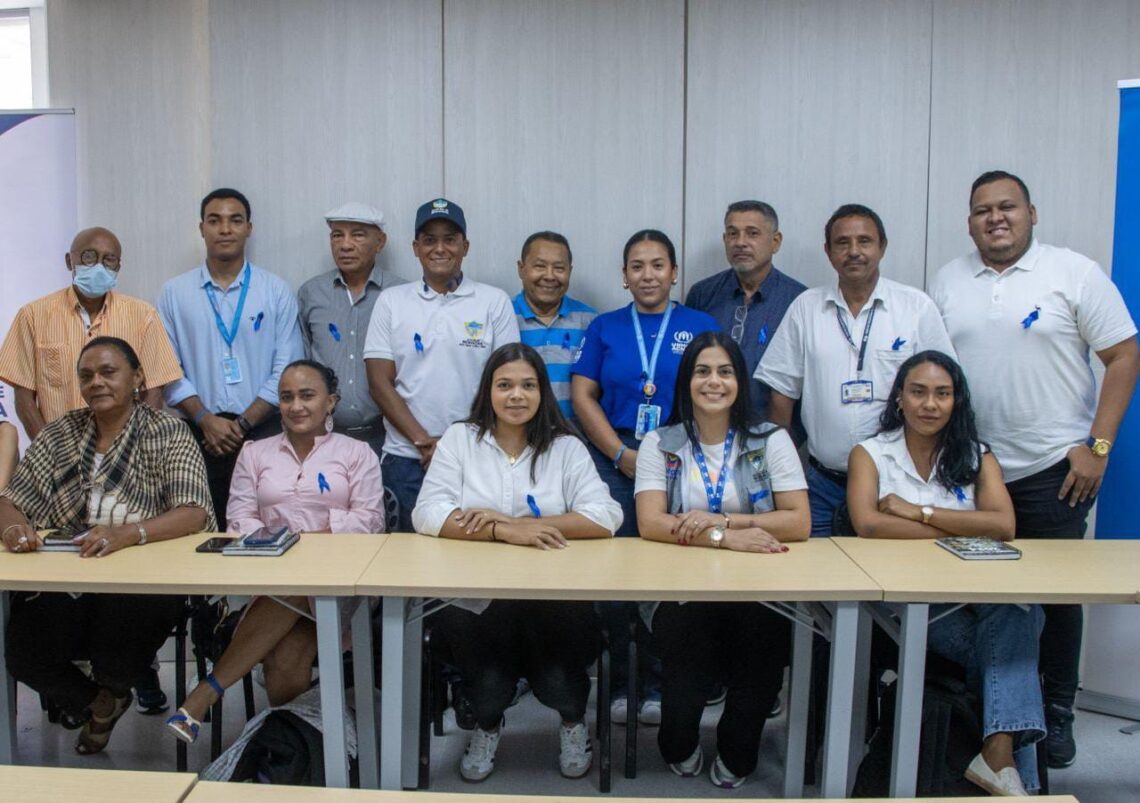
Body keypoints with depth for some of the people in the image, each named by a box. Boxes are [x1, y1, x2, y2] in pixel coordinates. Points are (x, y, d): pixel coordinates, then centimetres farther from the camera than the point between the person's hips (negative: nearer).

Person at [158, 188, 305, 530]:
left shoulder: (277, 291, 4)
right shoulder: (174, 292, 7)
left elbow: (287, 369, -1)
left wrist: (244, 422, -8)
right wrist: (206, 420, -8)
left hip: (263, 430, -1)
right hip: (199, 434, 1)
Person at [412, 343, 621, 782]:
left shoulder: (566, 447, 5)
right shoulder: (459, 438, 5)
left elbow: (605, 518, -8)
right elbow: (427, 514, -6)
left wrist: (512, 521, -15)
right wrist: (502, 532, -21)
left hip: (554, 595, 0)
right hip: (474, 595, 0)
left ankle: (573, 718, 8)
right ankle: (487, 721, 10)